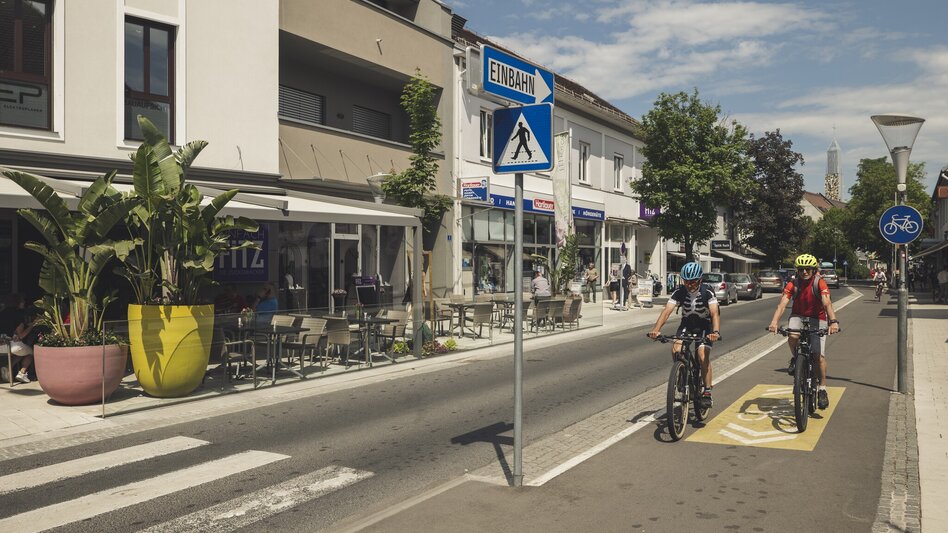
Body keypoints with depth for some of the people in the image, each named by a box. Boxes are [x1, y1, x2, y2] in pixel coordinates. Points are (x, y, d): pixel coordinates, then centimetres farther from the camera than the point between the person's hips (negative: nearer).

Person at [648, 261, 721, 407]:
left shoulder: (707, 292, -23)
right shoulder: (679, 291, -18)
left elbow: (715, 313, -36)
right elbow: (667, 311, -27)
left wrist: (715, 332, -55)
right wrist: (656, 329, -44)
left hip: (704, 326, -2)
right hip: (686, 324, 2)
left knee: (703, 356, -22)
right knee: (676, 350, -23)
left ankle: (707, 392, -9)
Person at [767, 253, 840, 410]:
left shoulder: (819, 283, -18)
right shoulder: (793, 284, -14)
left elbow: (827, 303, -31)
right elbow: (782, 304, -25)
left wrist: (833, 321, -49)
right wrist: (774, 321, -42)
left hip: (817, 318, -1)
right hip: (798, 316, 1)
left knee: (819, 355, -11)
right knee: (793, 336, -33)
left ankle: (822, 389, 1)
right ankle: (794, 359, -2)